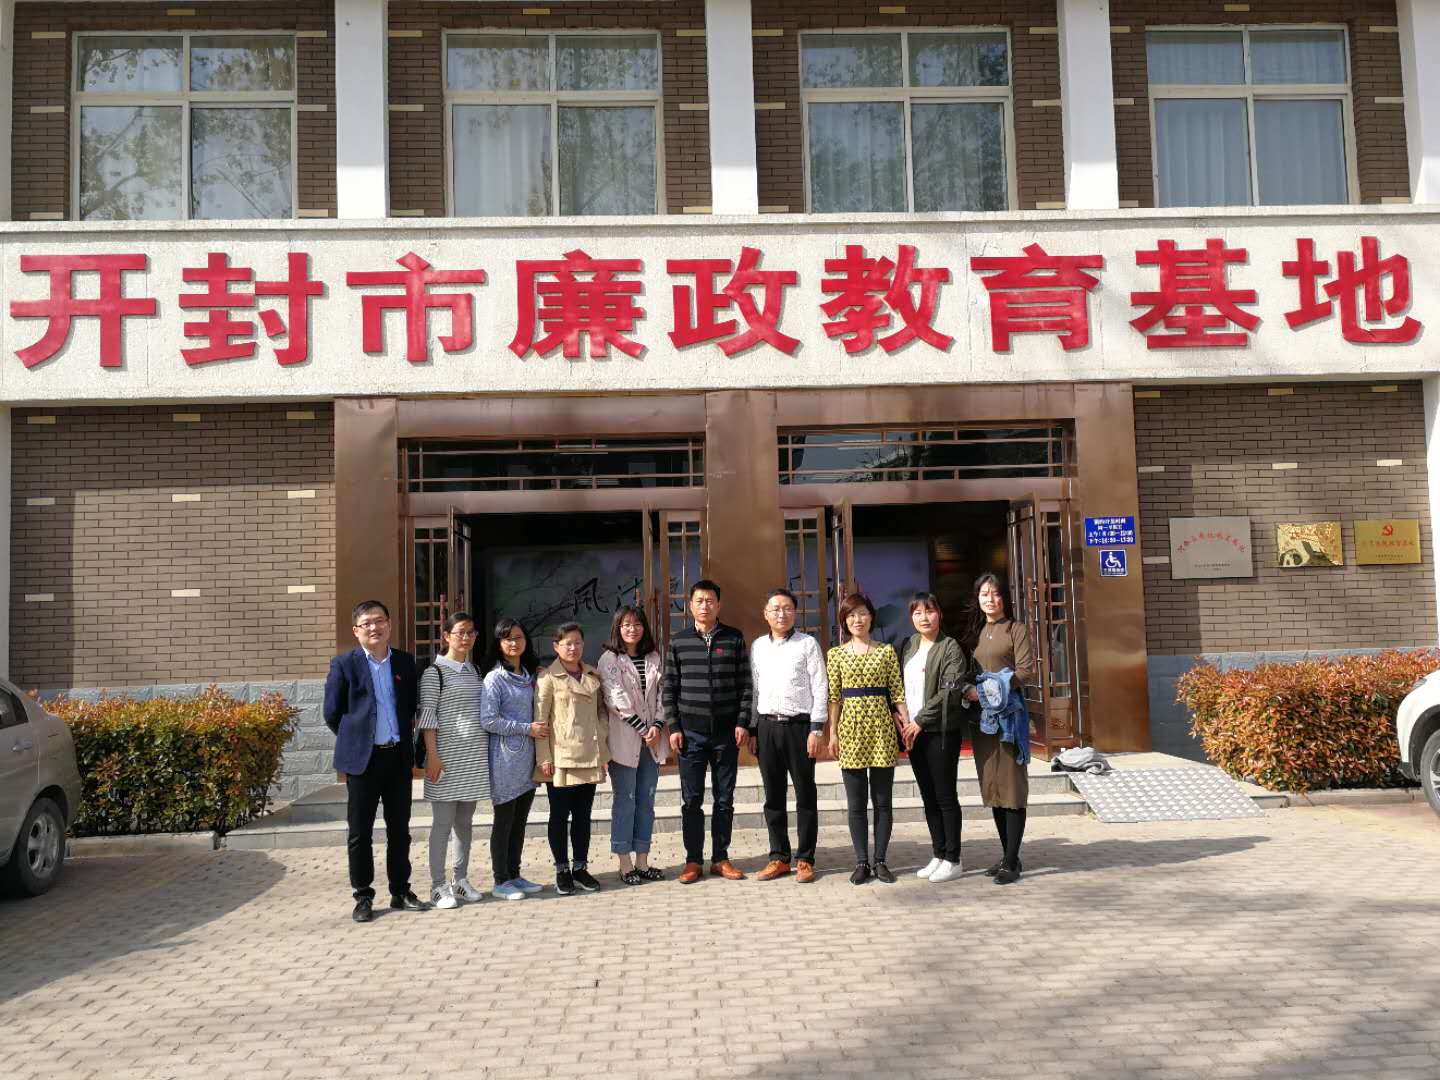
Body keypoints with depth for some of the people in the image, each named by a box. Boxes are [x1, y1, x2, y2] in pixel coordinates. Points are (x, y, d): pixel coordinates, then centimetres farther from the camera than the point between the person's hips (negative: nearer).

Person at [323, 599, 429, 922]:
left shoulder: (405, 662, 6)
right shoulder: (344, 664, -4)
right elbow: (332, 713, 0)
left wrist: (405, 740, 7)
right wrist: (355, 740, 4)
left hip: (399, 756, 3)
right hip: (362, 759, -3)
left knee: (399, 829, 10)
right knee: (360, 832, 4)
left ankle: (401, 892, 21)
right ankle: (363, 897, 15)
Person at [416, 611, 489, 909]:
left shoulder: (474, 670, 14)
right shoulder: (434, 672, -5)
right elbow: (426, 716, -9)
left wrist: (486, 751, 13)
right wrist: (432, 756, -14)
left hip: (475, 755, 6)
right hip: (447, 755, -6)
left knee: (465, 820, 11)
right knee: (443, 821, -2)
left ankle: (461, 880, 20)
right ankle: (438, 886, 4)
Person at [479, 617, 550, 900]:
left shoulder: (529, 675, 12)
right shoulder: (494, 678, -10)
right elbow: (488, 721, -17)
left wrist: (540, 727, 4)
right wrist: (527, 728, -15)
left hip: (527, 757, 7)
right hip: (505, 758, -7)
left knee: (520, 821, 12)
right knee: (504, 820, 2)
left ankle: (514, 875, 22)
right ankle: (501, 881, 11)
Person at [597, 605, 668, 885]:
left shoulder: (653, 658, 12)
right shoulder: (610, 659, -4)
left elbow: (661, 694, 7)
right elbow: (617, 699, -11)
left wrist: (657, 726, -8)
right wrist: (642, 729, -12)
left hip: (652, 739, 5)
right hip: (624, 740, -5)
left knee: (646, 801, 8)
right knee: (625, 801, 0)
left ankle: (642, 861, 16)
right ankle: (625, 864, 8)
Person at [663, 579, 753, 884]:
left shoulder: (734, 639, 4)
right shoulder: (678, 642, 4)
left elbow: (745, 685, 3)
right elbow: (669, 688, 4)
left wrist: (742, 723, -5)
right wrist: (674, 727, -2)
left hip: (726, 732, 0)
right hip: (690, 733, 0)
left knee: (724, 799, 7)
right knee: (691, 800, 4)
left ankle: (720, 858, 18)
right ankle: (693, 860, 13)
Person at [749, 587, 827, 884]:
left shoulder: (808, 644, 0)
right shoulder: (758, 646, 11)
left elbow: (820, 688, -3)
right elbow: (754, 689, 14)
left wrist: (817, 729, -10)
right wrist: (752, 728, 9)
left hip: (799, 725, -3)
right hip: (767, 725, 4)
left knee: (805, 795, 3)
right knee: (773, 796, 8)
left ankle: (805, 860, 10)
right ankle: (778, 857, 18)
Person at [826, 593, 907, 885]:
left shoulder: (886, 652, 6)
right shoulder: (836, 654, 6)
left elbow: (897, 693, 4)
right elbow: (833, 697, 4)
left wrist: (907, 723, -4)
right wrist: (832, 733, -1)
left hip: (881, 726, 0)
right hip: (851, 727, 0)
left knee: (883, 799, 4)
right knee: (856, 801, 4)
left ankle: (880, 861, 13)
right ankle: (862, 862, 12)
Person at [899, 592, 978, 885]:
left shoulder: (951, 647, -7)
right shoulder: (909, 646, 12)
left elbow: (950, 690, -15)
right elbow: (902, 685, 17)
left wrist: (920, 720, -15)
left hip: (941, 730, -6)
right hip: (913, 730, 6)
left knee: (945, 796, -2)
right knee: (928, 797, 11)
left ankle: (953, 860, 7)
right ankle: (938, 856, 19)